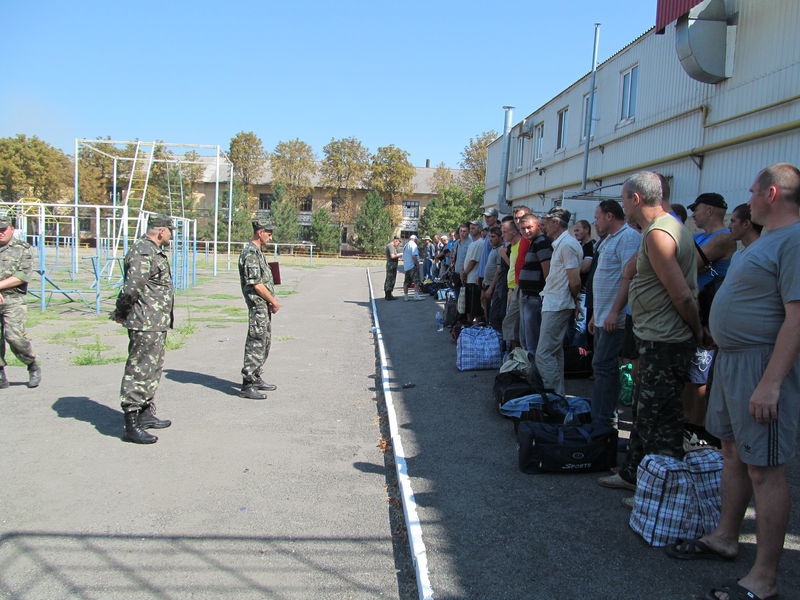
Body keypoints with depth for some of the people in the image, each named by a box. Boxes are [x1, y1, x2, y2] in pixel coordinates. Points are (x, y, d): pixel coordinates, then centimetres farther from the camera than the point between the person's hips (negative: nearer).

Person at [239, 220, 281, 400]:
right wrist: (273, 301, -10)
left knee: (265, 343, 16)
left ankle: (256, 379, 26)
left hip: (264, 305, 11)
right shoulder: (250, 253, -15)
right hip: (258, 305, -11)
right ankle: (247, 386, -3)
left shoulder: (258, 251, 17)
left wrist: (272, 300, 10)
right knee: (256, 344, -7)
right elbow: (256, 284, -20)